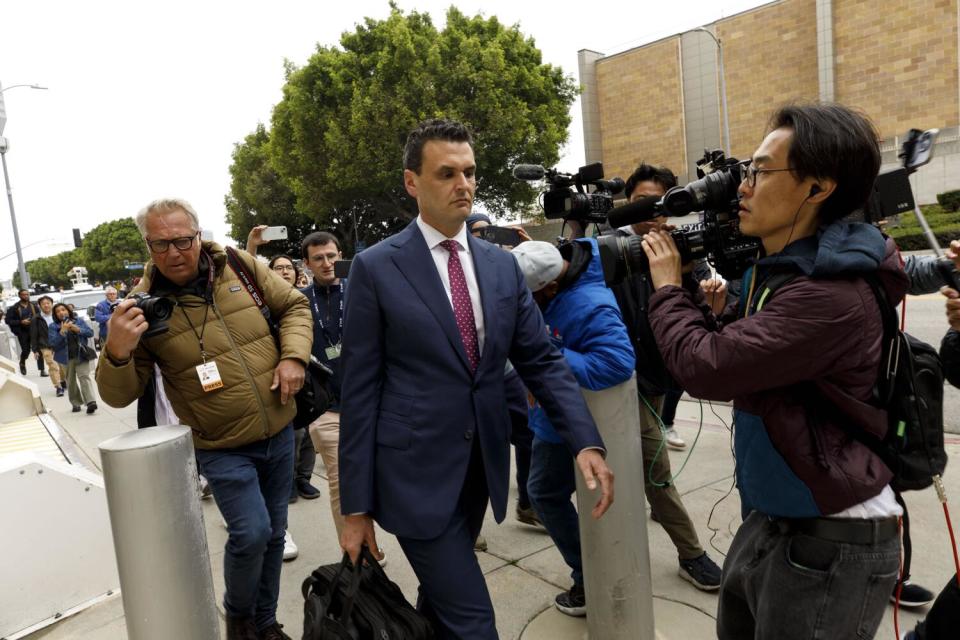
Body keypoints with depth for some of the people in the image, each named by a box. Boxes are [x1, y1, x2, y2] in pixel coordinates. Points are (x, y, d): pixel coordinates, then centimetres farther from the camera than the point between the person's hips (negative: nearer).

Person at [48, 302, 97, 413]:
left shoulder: (79, 320, 5)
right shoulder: (53, 327, 1)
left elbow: (90, 333, 2)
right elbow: (52, 344, -9)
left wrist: (78, 329, -14)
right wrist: (62, 331, -19)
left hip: (81, 355, -1)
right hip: (66, 358, 1)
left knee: (84, 376, -12)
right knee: (71, 381, 9)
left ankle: (91, 401, -23)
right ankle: (76, 403, 19)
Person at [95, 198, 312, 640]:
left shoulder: (240, 267, -5)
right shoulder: (143, 305, -9)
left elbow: (294, 306, 6)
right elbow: (118, 395, -7)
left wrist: (294, 355, -11)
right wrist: (117, 353, -28)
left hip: (279, 433, 3)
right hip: (222, 448, -3)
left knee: (273, 533, 14)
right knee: (251, 532, -13)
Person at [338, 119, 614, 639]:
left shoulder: (502, 266, 4)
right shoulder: (376, 268, -8)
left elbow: (542, 361, 3)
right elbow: (359, 390, -8)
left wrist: (586, 441, -12)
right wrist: (356, 506, -6)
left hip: (481, 469, 5)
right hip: (416, 473, -4)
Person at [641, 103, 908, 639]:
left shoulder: (831, 295, -27)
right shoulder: (780, 270, 5)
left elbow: (705, 367, -29)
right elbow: (727, 349, 13)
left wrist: (668, 288, -13)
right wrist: (685, 290, 0)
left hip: (831, 540, -9)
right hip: (769, 518, 9)